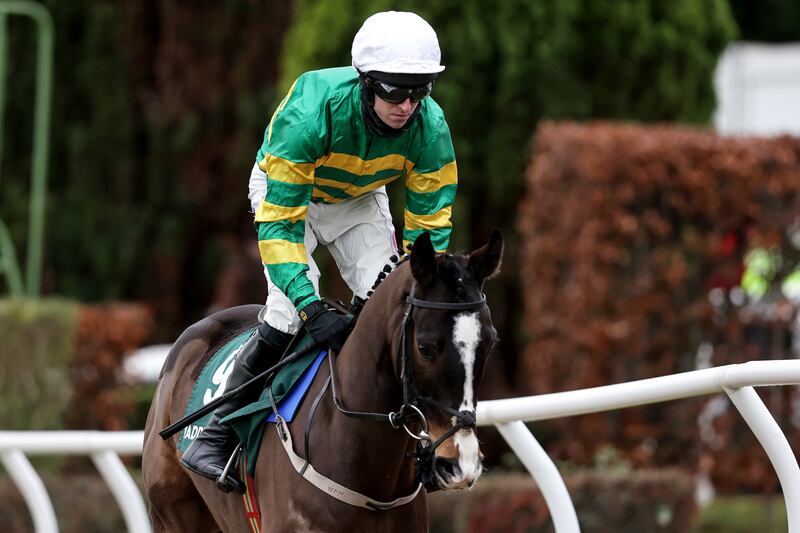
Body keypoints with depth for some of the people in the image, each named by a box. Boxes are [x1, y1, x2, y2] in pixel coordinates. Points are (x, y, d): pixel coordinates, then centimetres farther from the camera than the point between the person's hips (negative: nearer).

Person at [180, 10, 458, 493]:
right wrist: (312, 306, -48)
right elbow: (278, 222, -39)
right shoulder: (310, 114, -42)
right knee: (290, 309, -21)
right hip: (283, 188, -4)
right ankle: (218, 435, -11)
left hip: (359, 199, 4)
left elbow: (427, 227, -18)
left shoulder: (430, 128, -29)